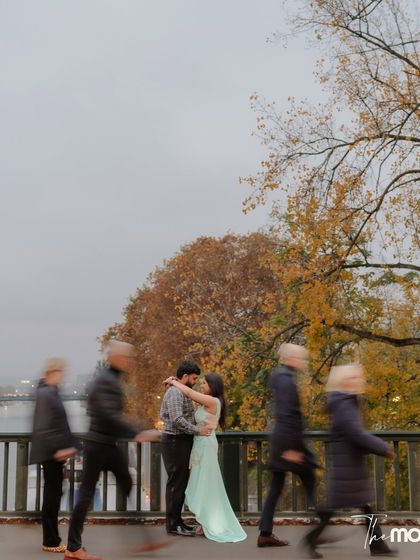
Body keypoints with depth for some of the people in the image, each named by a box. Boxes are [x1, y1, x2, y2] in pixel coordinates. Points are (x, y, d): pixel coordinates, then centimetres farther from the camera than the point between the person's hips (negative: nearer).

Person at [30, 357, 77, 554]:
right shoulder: (45, 394, -16)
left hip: (54, 452, 10)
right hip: (51, 453, -10)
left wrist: (67, 445, 15)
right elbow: (44, 427, -22)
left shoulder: (51, 393, 15)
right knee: (52, 494, -3)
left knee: (53, 494, 13)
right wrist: (59, 448, -22)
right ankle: (50, 542, 6)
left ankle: (51, 540, 21)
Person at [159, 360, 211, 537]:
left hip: (182, 442, 10)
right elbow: (177, 420, -26)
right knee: (176, 483, -5)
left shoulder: (182, 392, 17)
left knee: (181, 482, 14)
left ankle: (176, 521, 21)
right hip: (175, 442, -10)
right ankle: (173, 525, 1)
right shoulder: (175, 393, -15)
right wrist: (198, 430, -20)